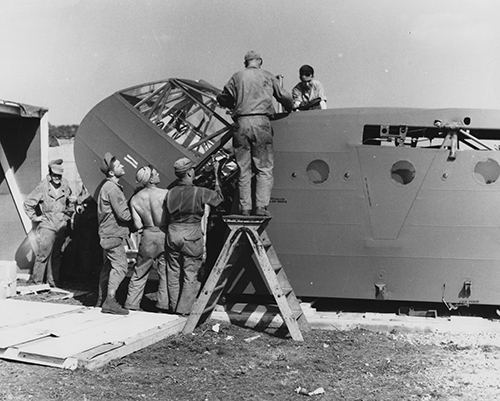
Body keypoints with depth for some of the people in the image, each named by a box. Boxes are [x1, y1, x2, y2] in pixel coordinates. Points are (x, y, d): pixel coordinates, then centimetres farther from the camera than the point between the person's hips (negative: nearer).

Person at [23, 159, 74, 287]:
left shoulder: (65, 185, 4)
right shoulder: (43, 187, -10)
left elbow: (71, 201, 24)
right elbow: (28, 203, -3)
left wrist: (68, 215, 18)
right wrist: (34, 217, -2)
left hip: (61, 225, 5)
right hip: (47, 225, -5)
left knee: (57, 256, 9)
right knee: (43, 254, -8)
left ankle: (53, 282, 17)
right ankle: (35, 281, 0)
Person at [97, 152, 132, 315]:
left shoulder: (106, 186, 15)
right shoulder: (112, 188, -18)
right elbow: (124, 214, -21)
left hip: (107, 233, 11)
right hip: (113, 234, -11)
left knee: (108, 265, 18)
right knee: (120, 266, -13)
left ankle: (101, 298, 29)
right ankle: (110, 302, -17)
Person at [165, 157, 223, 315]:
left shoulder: (170, 193, 0)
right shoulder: (199, 193, -12)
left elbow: (167, 216, 8)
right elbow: (219, 197, 4)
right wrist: (216, 175, 11)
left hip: (172, 235, 4)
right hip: (191, 237, -4)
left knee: (173, 273, 14)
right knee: (191, 275, 5)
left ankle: (174, 307, 24)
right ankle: (183, 309, 5)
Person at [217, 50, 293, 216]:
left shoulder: (237, 77, 13)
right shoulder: (267, 76, 12)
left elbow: (222, 99, 13)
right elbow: (284, 97, 16)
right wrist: (290, 109, 36)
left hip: (241, 123, 2)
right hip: (261, 122, -2)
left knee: (243, 169, 6)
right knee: (264, 168, 2)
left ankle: (244, 208, 3)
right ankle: (261, 206, -7)